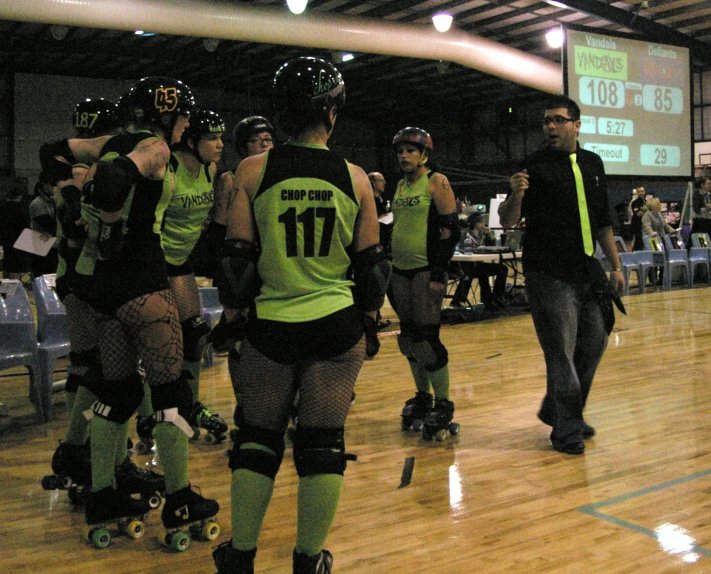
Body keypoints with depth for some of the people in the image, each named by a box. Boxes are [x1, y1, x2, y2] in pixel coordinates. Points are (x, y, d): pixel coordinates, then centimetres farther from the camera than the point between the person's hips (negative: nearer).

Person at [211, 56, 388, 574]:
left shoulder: (253, 172, -5)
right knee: (324, 442, 9)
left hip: (271, 325, 0)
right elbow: (370, 263, 4)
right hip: (337, 326, 0)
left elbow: (237, 256, -3)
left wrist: (232, 316, 10)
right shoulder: (355, 177, -1)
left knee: (258, 437, 14)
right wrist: (369, 319, 17)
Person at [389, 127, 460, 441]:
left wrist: (439, 272, -16)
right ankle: (423, 398, 24)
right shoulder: (400, 186, 16)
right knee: (409, 339, 11)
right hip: (401, 271, 8)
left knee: (426, 338, -9)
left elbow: (451, 229, -11)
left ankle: (444, 405, 2)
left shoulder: (436, 182, -6)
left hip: (426, 270, -7)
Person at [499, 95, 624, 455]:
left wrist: (615, 266, 15)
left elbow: (603, 221, 18)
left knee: (593, 344, 12)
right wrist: (516, 195, -28)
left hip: (587, 272, 6)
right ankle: (567, 430, 9)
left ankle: (557, 411, 29)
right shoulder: (535, 166, -4)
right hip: (549, 275, -6)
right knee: (561, 352, -4)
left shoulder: (593, 164, 13)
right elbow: (507, 222, -8)